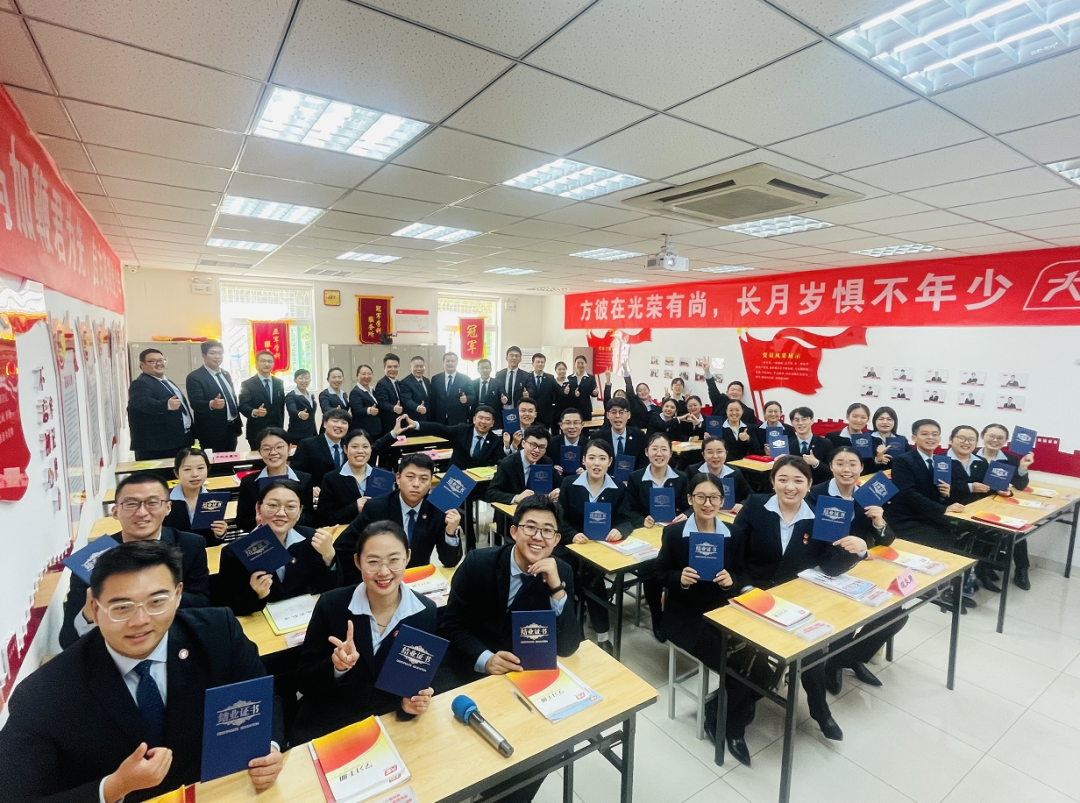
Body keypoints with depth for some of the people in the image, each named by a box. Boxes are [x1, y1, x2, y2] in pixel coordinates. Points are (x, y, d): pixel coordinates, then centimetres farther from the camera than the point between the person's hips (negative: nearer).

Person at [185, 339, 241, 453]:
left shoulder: (226, 374, 12)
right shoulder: (194, 377, -10)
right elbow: (195, 403, -21)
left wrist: (238, 423, 18)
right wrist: (211, 404, -41)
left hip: (231, 429, 7)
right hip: (212, 433, -7)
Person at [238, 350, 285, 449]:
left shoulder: (279, 383, 11)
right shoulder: (247, 384, -3)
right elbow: (243, 406, -12)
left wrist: (280, 428, 11)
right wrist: (254, 412, -33)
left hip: (276, 431, 4)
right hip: (256, 432, -3)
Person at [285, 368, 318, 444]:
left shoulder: (311, 395, 13)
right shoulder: (291, 396, -7)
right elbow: (292, 410, -27)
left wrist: (315, 435, 15)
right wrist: (300, 414, -48)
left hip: (311, 435, 6)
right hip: (296, 437, -6)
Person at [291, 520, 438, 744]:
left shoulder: (426, 613, -9)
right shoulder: (331, 605, -13)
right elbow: (304, 681, -8)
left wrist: (414, 702, -19)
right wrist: (337, 668, -26)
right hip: (326, 730, -1)